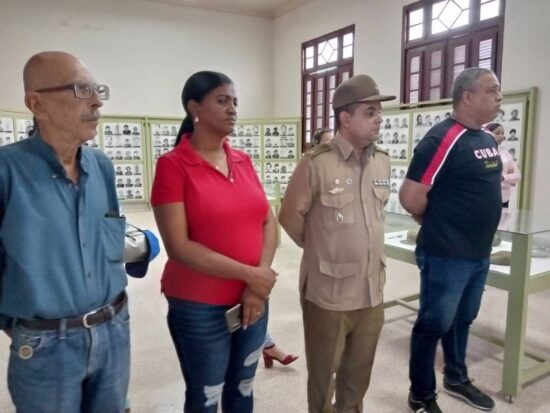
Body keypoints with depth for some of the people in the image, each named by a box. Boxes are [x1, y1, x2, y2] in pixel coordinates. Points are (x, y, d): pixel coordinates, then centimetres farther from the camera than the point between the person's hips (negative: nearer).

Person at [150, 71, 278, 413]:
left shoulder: (243, 161, 5)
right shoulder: (173, 165, -11)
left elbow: (269, 223, 3)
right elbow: (178, 246, -16)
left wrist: (258, 285, -10)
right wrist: (247, 273, -17)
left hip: (253, 300, 5)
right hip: (199, 307, -5)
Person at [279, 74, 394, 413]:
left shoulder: (382, 160, 4)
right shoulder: (317, 163, -16)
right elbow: (290, 216, -7)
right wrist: (316, 248, 5)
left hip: (372, 289, 5)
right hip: (329, 290, -5)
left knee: (359, 371, 22)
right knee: (324, 372, 16)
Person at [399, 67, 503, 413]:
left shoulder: (488, 138, 10)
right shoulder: (443, 139, -19)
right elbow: (411, 196, -21)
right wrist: (438, 223, -5)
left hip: (480, 253, 9)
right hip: (446, 255, -8)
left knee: (462, 320, 23)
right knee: (434, 324, 6)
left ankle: (457, 379, 43)